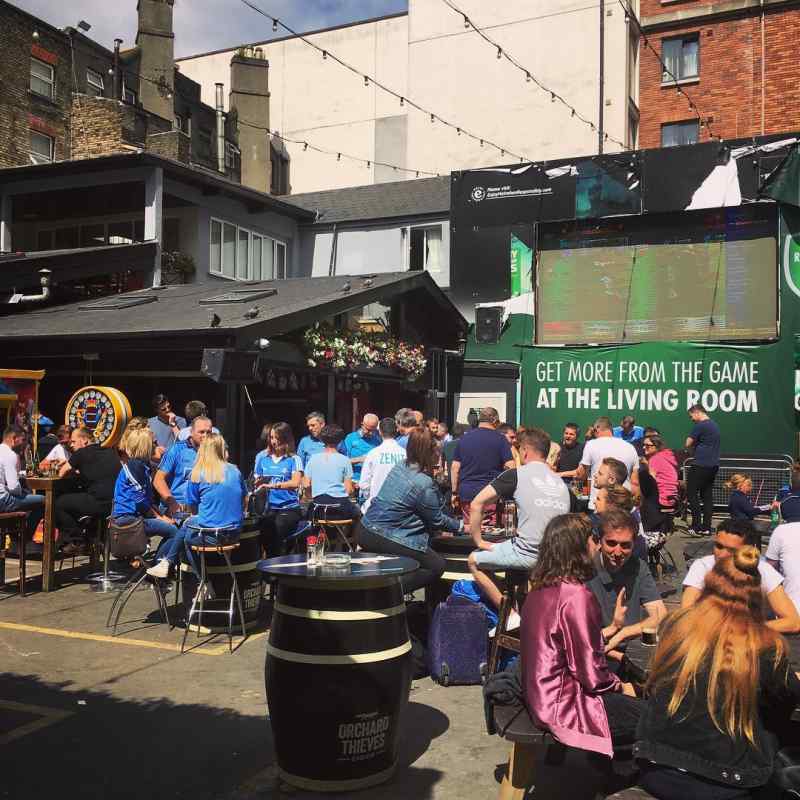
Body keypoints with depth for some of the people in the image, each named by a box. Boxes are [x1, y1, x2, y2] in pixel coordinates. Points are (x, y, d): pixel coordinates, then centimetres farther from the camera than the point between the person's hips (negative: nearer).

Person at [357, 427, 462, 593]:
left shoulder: (399, 467, 5)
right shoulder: (424, 484, -19)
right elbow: (437, 520, -4)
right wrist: (461, 526, 12)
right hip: (385, 540, -9)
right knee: (437, 566, 4)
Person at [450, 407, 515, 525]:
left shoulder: (463, 439, 9)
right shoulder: (500, 439, -2)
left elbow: (455, 467, 8)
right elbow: (510, 466, -8)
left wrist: (455, 492, 13)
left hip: (466, 493, 3)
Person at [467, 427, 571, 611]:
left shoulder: (516, 474, -3)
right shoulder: (561, 483, 12)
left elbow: (476, 505, -6)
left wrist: (479, 542, 4)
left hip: (527, 554, -6)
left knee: (474, 561, 16)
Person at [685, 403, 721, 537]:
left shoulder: (700, 425, -11)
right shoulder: (715, 425, 17)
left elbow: (688, 444, -10)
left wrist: (693, 447, 9)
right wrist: (696, 447, 14)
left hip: (701, 464, -9)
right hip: (714, 465, 9)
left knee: (692, 493, -3)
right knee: (707, 495, 10)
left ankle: (697, 526, -6)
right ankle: (706, 527, 9)